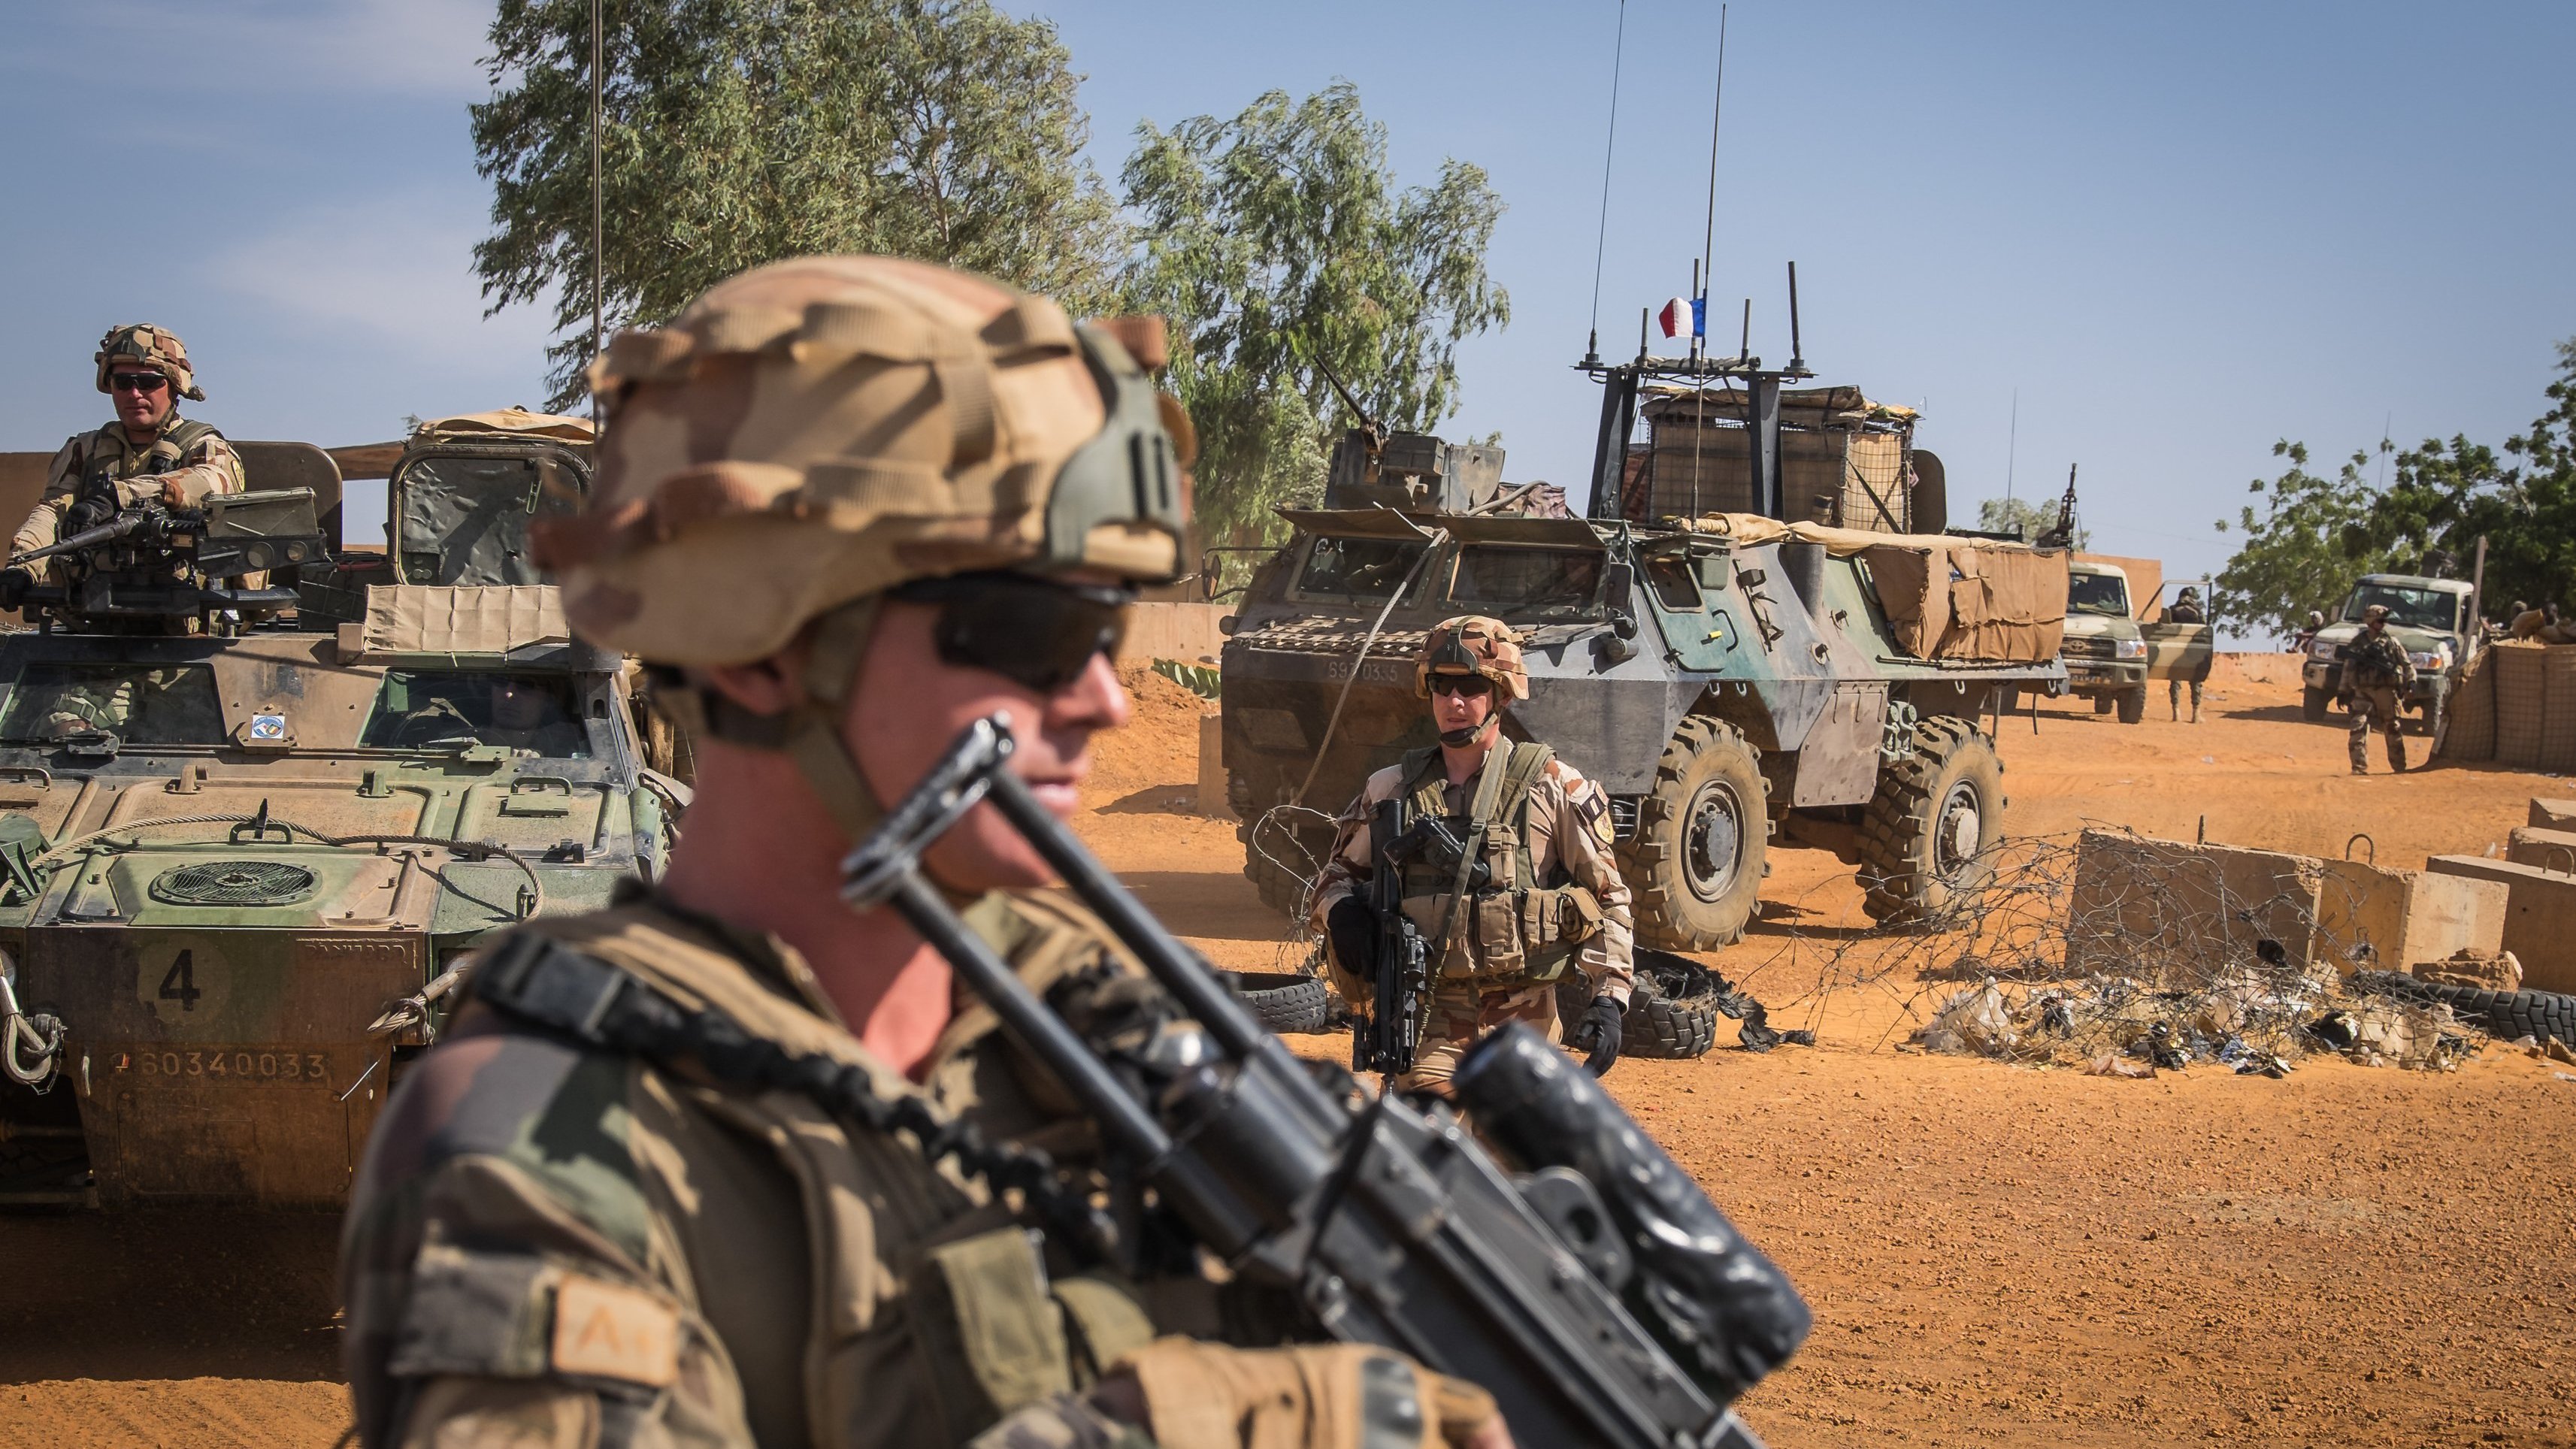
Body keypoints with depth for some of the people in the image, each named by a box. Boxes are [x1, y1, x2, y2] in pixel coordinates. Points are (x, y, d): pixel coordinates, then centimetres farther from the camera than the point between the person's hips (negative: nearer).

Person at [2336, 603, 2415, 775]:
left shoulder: (2391, 642, 8)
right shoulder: (2357, 642, 9)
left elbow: (2407, 663, 9)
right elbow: (2348, 668, 12)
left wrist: (2411, 680, -7)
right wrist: (2344, 692, 9)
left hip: (2387, 691, 0)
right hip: (2363, 692, 0)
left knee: (2392, 729, 7)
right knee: (2359, 727, -12)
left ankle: (2399, 767, 18)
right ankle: (2360, 768, -11)